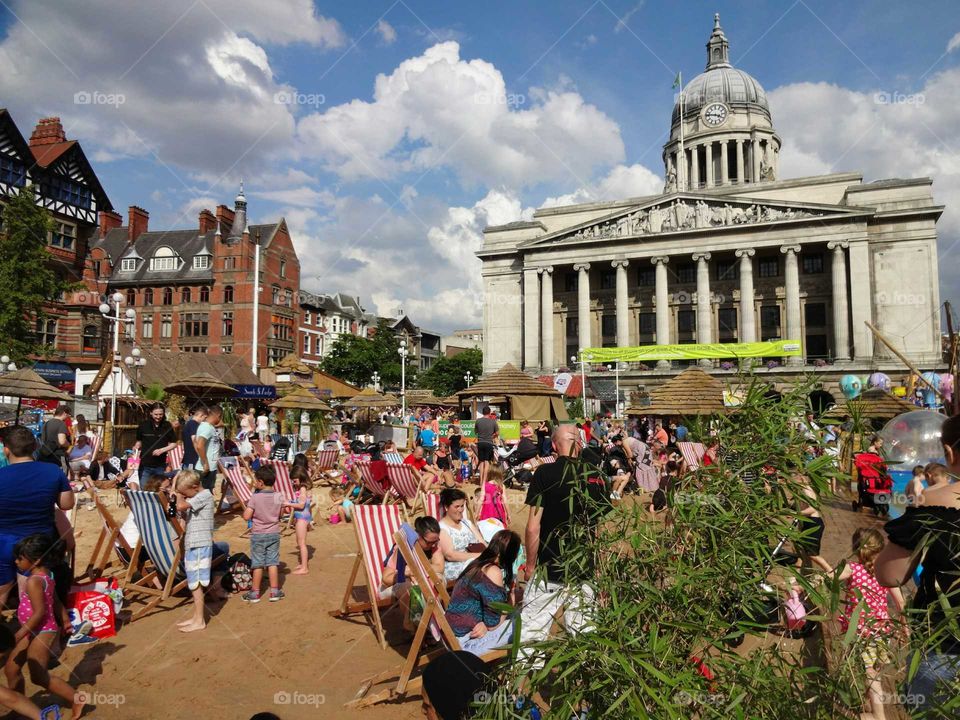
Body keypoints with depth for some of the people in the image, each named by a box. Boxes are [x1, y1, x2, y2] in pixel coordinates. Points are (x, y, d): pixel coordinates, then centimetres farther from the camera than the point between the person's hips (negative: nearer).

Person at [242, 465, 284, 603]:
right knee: (273, 562, 9)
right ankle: (274, 591, 14)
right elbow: (281, 515, 5)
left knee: (258, 564, 7)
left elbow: (246, 517, -17)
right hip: (274, 534, 3)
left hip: (258, 535, -3)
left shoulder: (255, 498, -16)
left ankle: (255, 593, 15)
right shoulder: (278, 498, -4)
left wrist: (248, 506, 1)